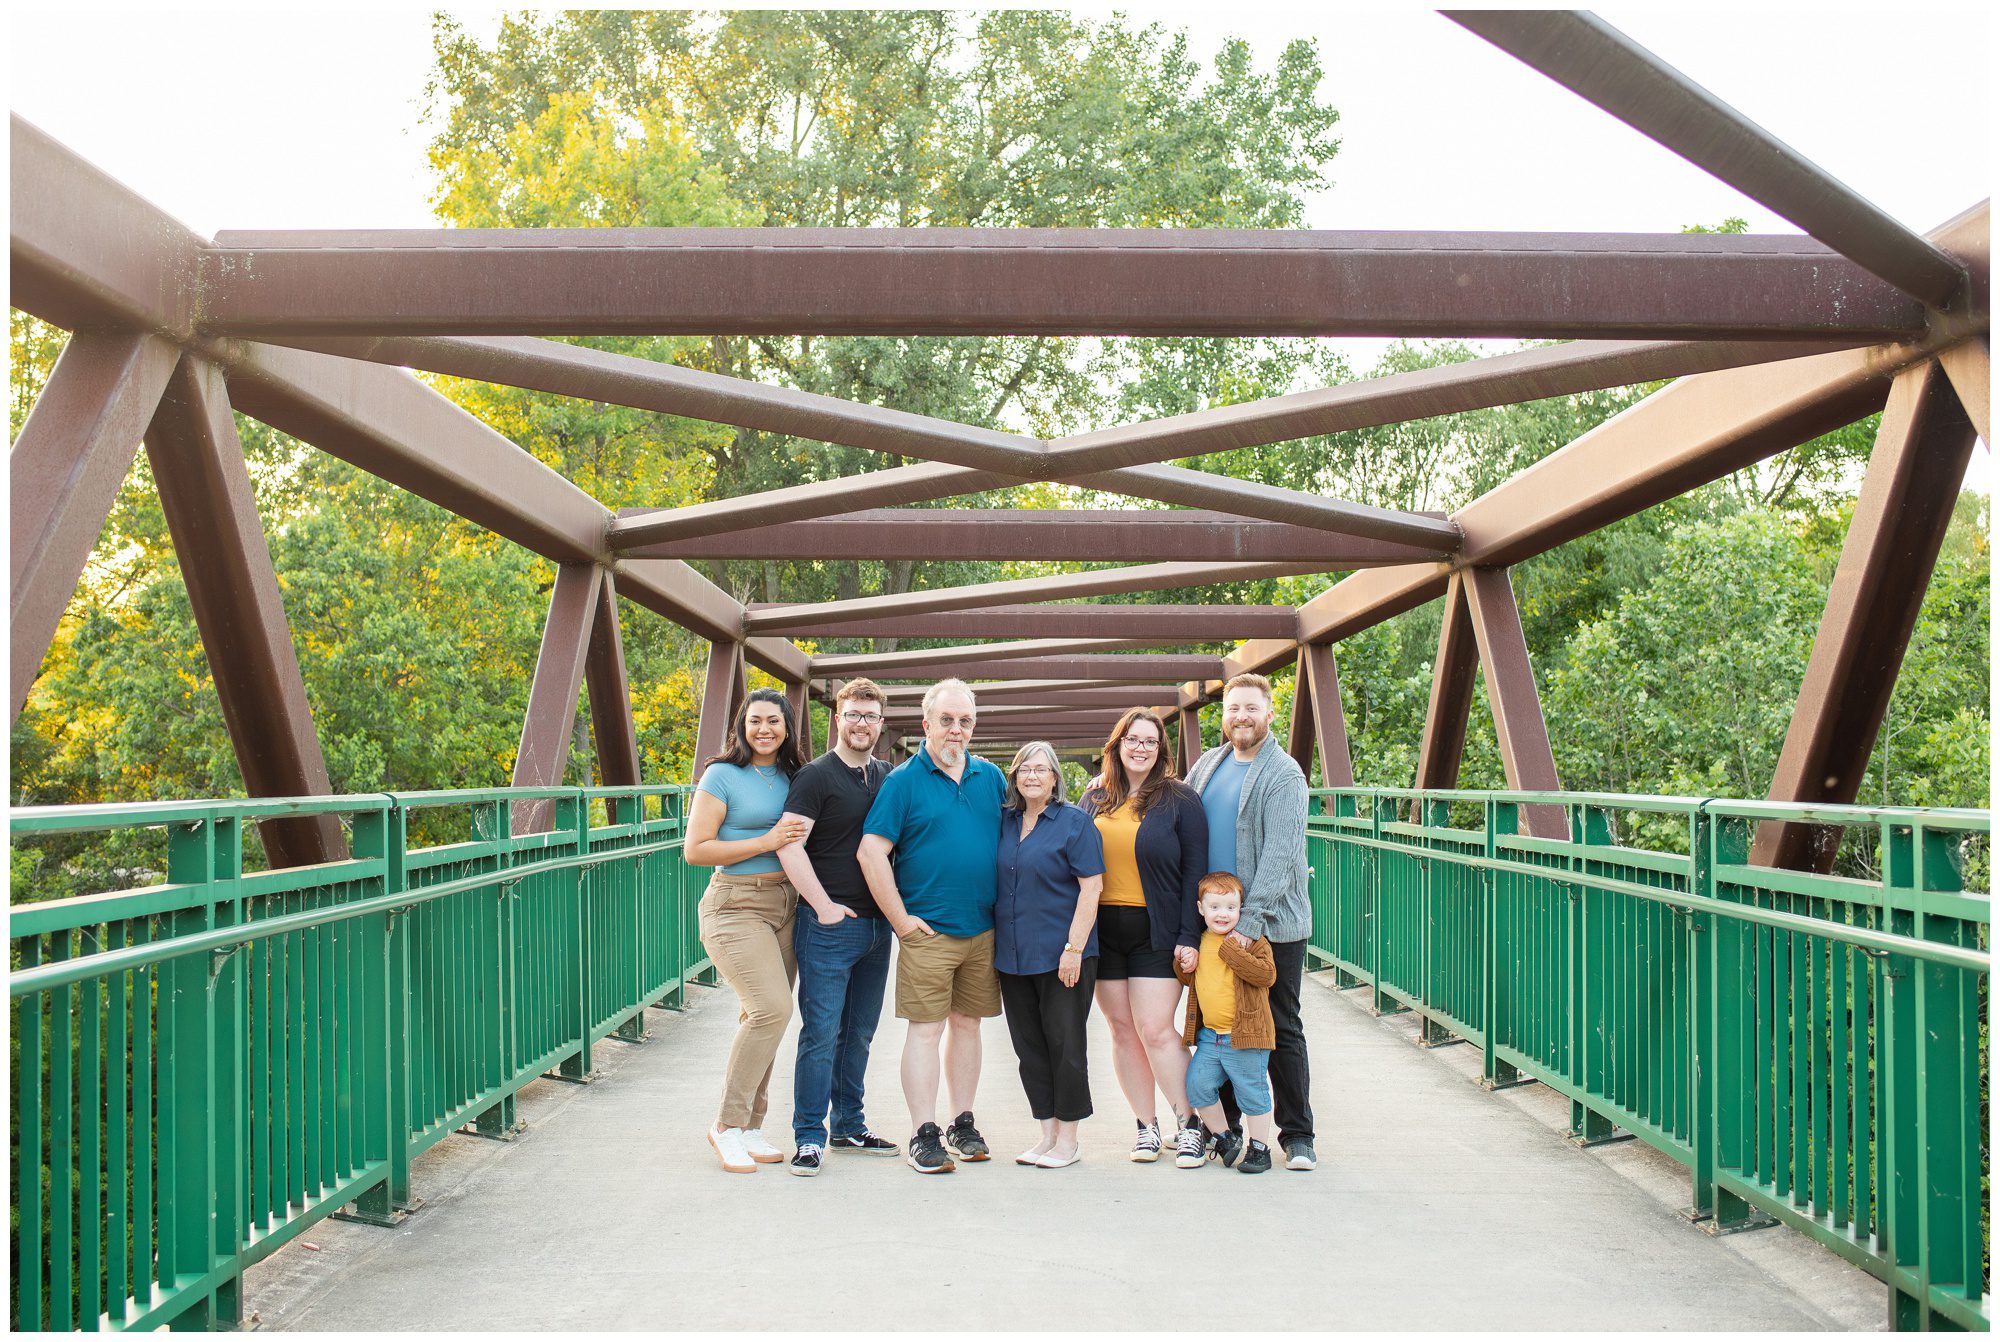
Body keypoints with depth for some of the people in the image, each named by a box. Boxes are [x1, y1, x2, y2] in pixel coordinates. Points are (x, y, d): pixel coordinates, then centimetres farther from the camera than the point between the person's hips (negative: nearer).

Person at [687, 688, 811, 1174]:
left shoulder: (791, 777, 13)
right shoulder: (722, 776, -5)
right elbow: (696, 850, -10)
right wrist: (766, 842, -14)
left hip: (785, 905, 6)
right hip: (736, 904, -6)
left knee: (762, 1016, 6)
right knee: (771, 1007, -19)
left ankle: (750, 1126, 16)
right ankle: (728, 1124, -7)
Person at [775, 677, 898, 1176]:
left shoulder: (889, 777, 12)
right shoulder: (816, 776, -7)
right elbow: (789, 844, -16)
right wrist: (824, 906, -16)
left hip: (877, 924, 6)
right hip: (830, 925, -6)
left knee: (859, 1033, 14)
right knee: (821, 1031, -5)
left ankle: (849, 1127, 25)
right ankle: (809, 1136, 3)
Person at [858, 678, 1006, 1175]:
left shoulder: (991, 777, 9)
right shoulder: (903, 780, -5)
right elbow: (871, 852, -10)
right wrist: (902, 921, -11)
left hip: (984, 929, 4)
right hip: (929, 930, -4)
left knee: (967, 1023, 12)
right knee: (926, 1028, -3)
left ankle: (964, 1125, 21)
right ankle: (924, 1136, 2)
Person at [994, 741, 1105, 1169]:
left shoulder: (1074, 822, -4)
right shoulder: (1003, 822, 11)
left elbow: (1091, 887, -9)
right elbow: (993, 882, 19)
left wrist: (1073, 948, -16)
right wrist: (999, 947, 9)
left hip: (1061, 954, -6)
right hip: (1013, 956, 6)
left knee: (1064, 1044, 0)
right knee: (1029, 1047, 9)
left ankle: (1068, 1138, 10)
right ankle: (1048, 1133, 19)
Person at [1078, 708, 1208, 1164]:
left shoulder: (1179, 799, 0)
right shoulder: (1095, 799, 11)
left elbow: (1195, 871, -3)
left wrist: (1189, 936, -9)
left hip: (1155, 932, -4)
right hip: (1104, 929, 4)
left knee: (1156, 1029, -9)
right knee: (1122, 1030, 6)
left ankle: (1188, 1124, 6)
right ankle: (1147, 1126, 15)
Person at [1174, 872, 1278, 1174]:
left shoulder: (1253, 941, -8)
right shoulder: (1198, 942, 9)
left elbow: (1266, 974, -23)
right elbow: (1188, 979, 24)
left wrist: (1233, 951, -26)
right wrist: (1184, 964, 0)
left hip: (1245, 1036, -6)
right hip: (1209, 1035, 6)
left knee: (1251, 1091, 2)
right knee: (1198, 1086, 3)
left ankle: (1259, 1148, 18)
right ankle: (1223, 1137, 22)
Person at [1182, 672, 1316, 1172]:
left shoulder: (1284, 775, -9)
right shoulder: (1209, 764, 11)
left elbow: (1280, 856, -17)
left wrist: (1252, 920, -22)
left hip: (1273, 926, -5)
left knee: (1282, 1031, 3)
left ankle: (1297, 1135, 13)